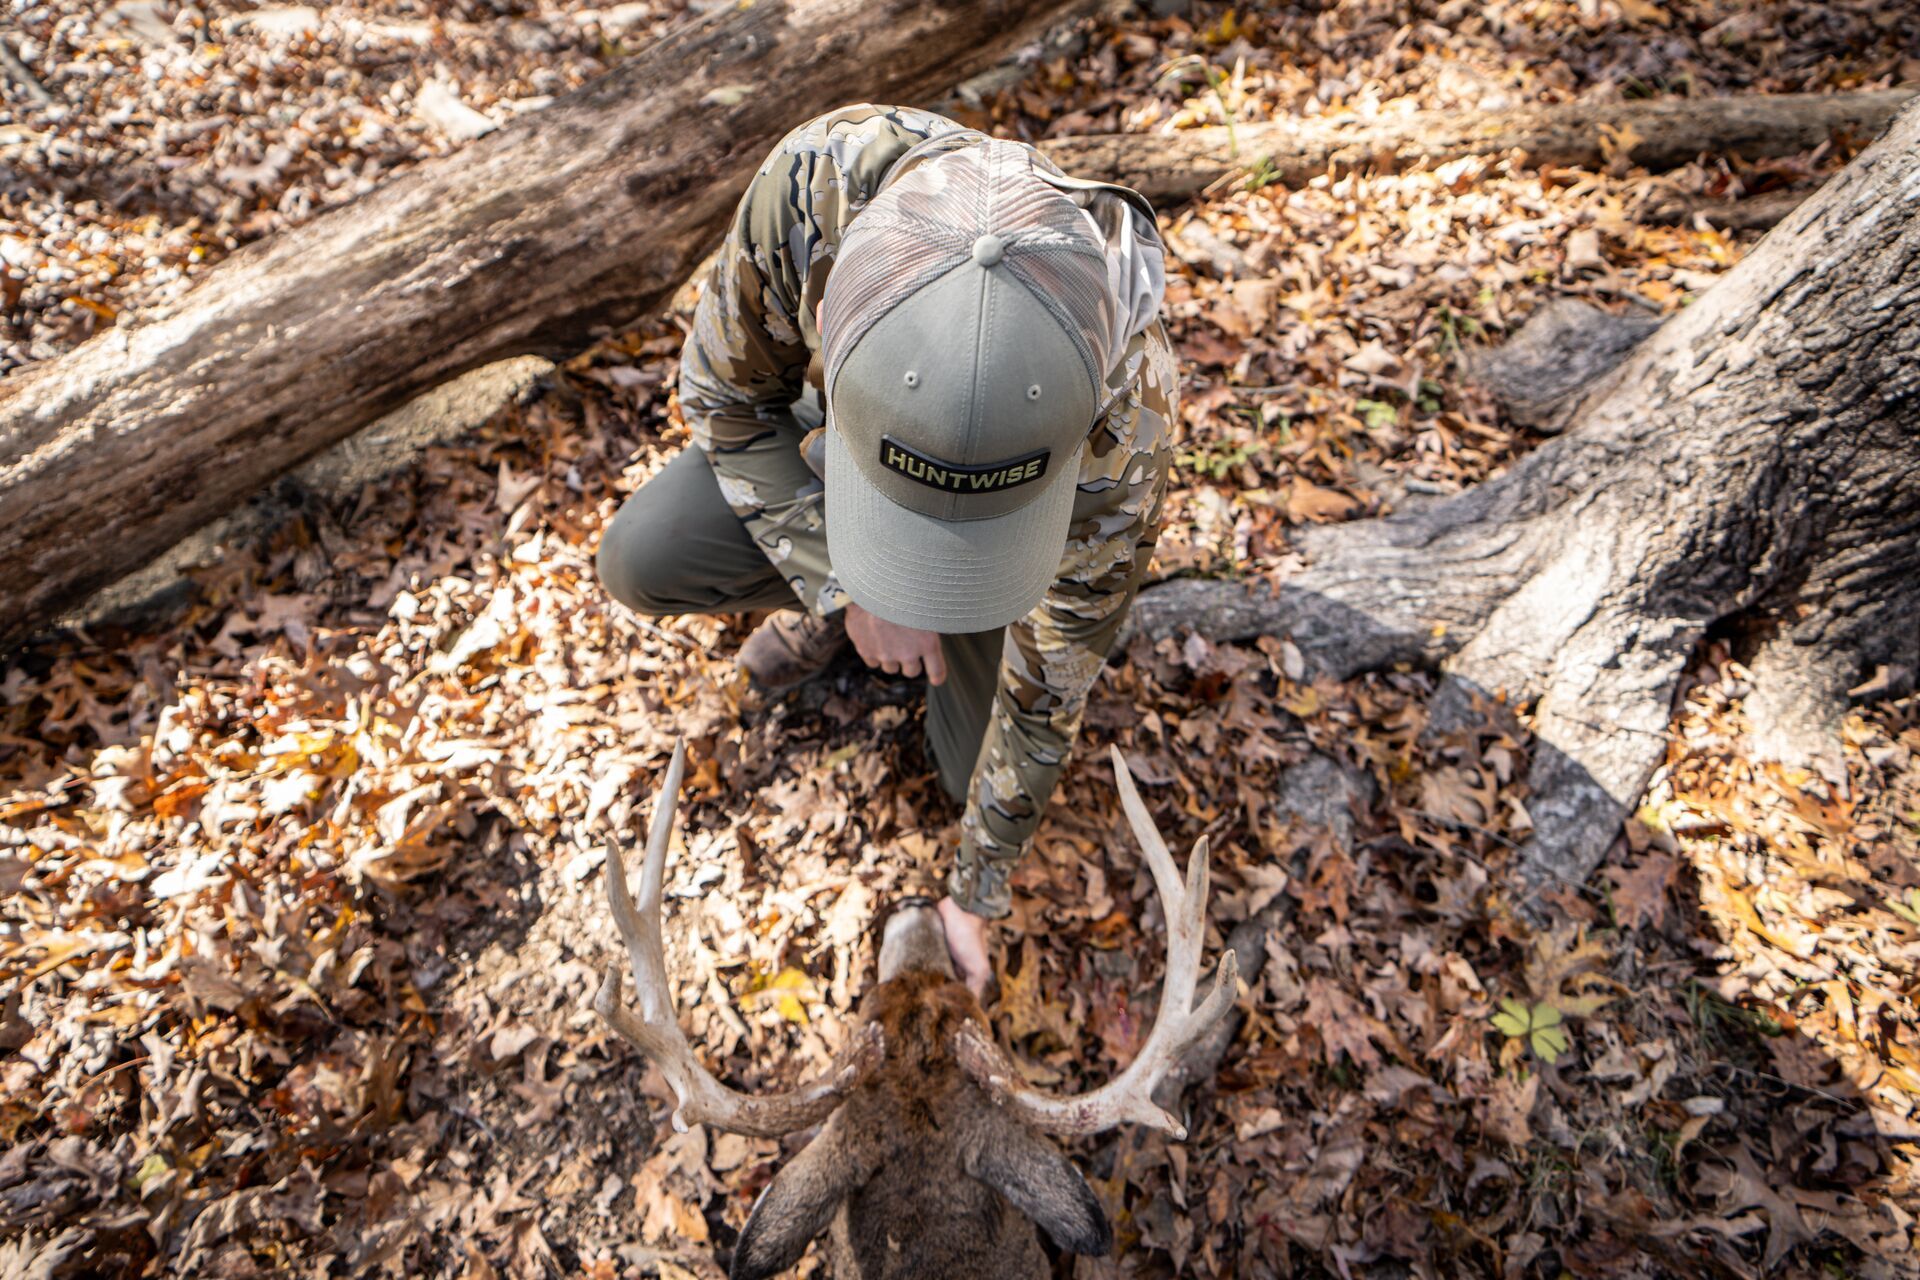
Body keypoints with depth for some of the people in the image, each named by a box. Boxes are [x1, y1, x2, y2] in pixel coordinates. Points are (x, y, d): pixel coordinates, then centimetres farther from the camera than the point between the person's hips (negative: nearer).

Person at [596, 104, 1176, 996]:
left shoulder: (1117, 430, -42)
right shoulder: (818, 178, -41)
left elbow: (1046, 687, -25)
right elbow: (726, 392, -20)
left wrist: (974, 897, -12)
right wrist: (841, 584, -30)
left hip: (1042, 511, -1)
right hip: (829, 444, 2)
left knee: (981, 767, -1)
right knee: (641, 562, -20)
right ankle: (837, 581, 9)